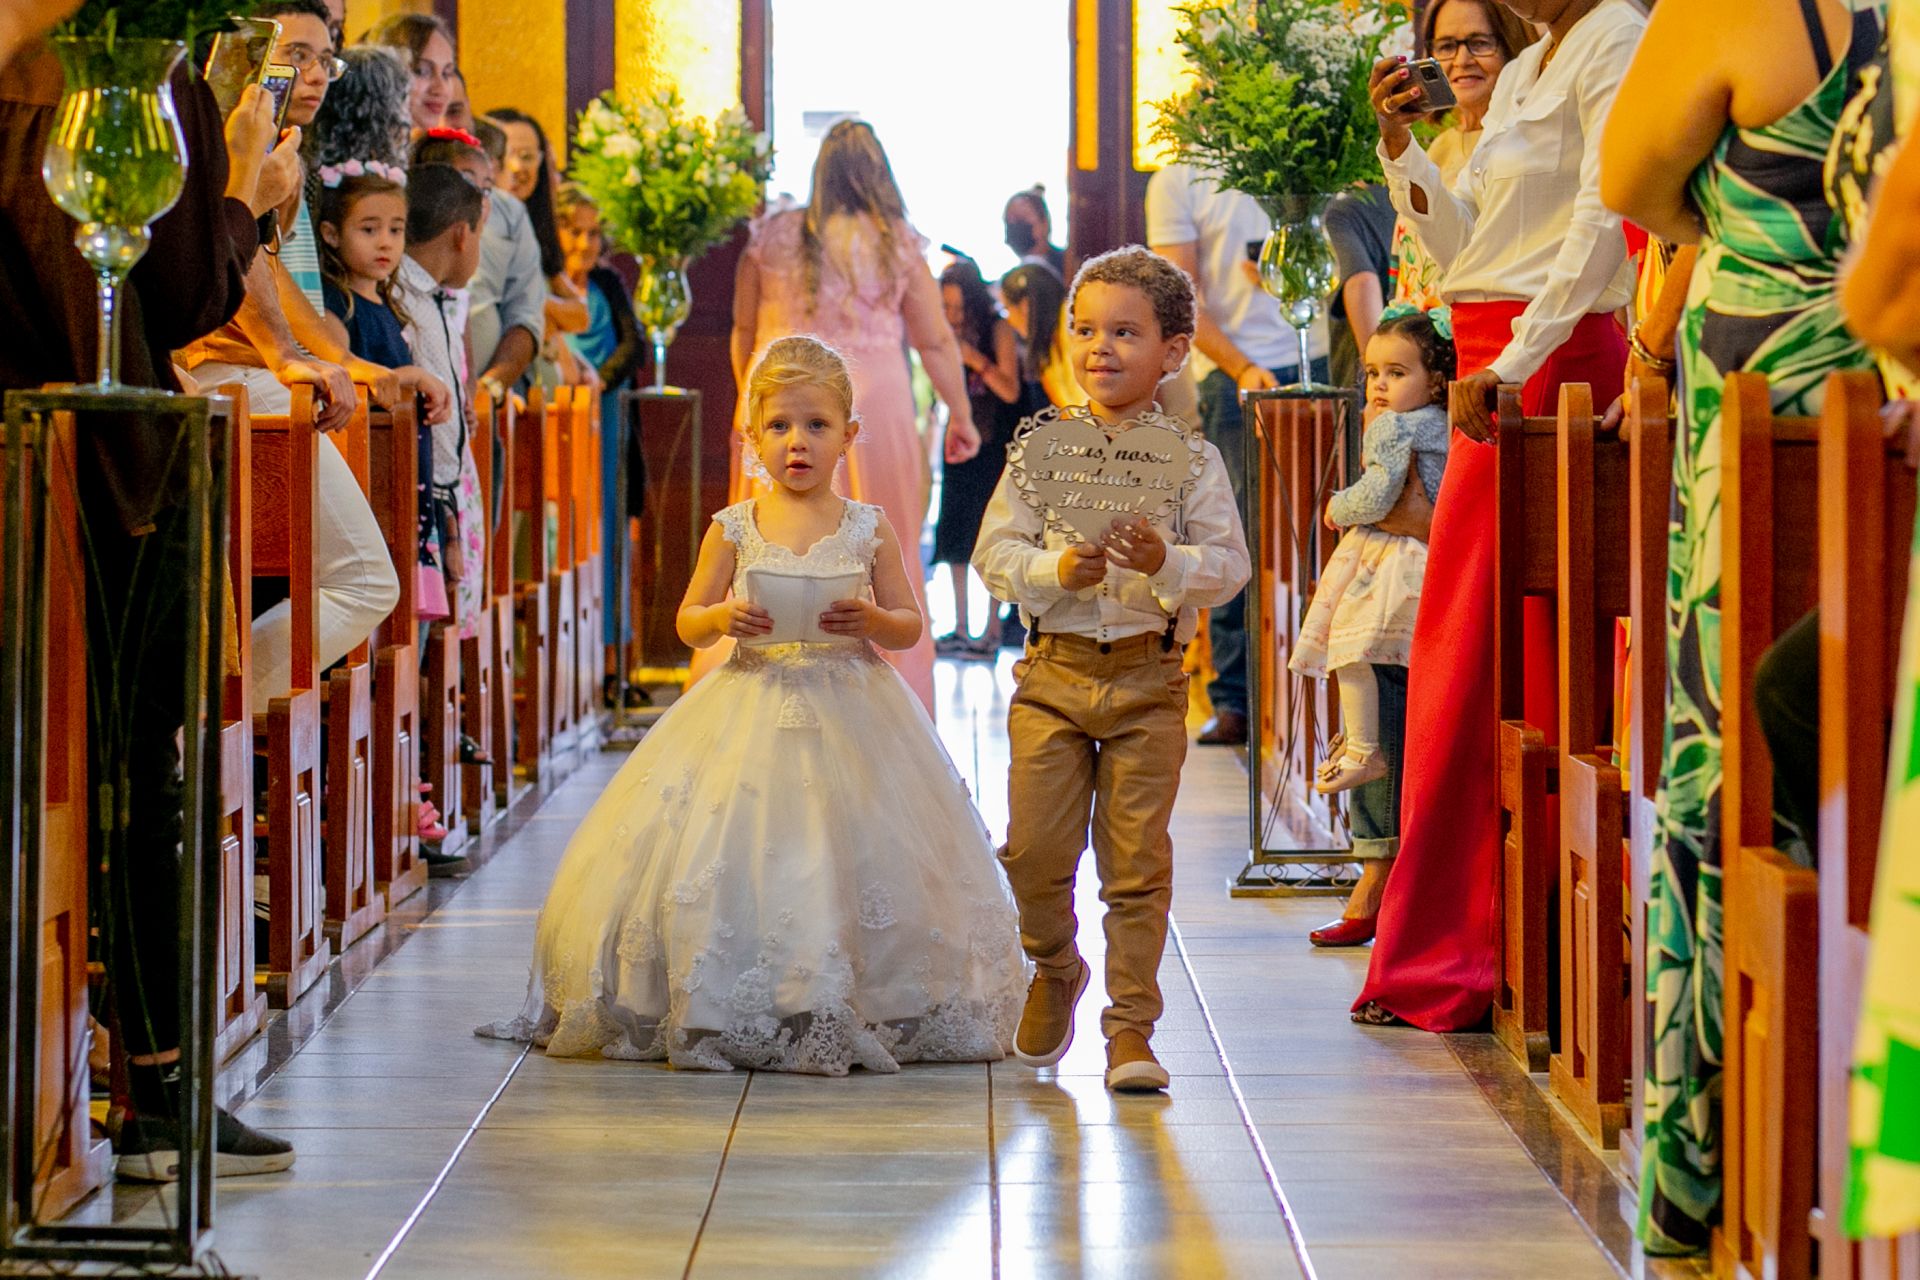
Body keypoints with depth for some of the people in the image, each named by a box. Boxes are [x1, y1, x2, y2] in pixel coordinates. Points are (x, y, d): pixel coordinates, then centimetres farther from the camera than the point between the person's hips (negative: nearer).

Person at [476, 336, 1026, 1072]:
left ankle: (834, 1020, 4)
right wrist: (724, 617, -13)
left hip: (850, 713, 0)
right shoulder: (733, 529, 3)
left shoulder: (869, 530, 2)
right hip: (752, 704, 1)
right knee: (735, 866, -5)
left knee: (845, 860, -7)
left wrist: (873, 619, -14)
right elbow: (688, 624, 8)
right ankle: (721, 1017, 4)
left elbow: (910, 627, 6)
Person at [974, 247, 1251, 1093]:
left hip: (1148, 679, -1)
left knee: (1138, 861, -1)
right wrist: (1055, 570, -17)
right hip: (1053, 672, 1)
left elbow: (1229, 567, -4)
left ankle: (1131, 1027, 7)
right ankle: (1055, 970, 30)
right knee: (1035, 849, 1)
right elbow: (994, 552, 1)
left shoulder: (1191, 459, 1)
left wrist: (1166, 562, -22)